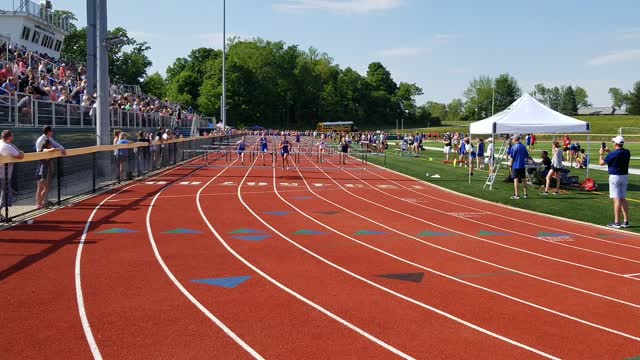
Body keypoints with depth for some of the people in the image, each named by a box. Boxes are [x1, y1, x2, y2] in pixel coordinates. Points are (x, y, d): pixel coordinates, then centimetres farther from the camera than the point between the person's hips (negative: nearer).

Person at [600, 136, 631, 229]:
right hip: (625, 176, 7)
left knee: (617, 199, -6)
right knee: (623, 199, 13)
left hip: (615, 177, -7)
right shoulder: (627, 152, 2)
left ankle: (617, 222, -5)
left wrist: (601, 153, 11)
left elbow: (602, 162, -5)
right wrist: (609, 151, 27)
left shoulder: (613, 154, -18)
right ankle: (626, 221, 15)